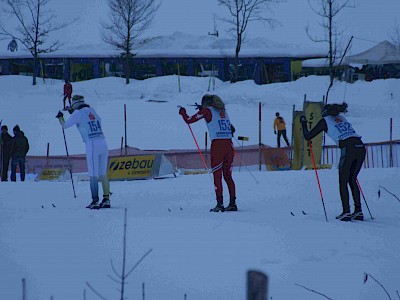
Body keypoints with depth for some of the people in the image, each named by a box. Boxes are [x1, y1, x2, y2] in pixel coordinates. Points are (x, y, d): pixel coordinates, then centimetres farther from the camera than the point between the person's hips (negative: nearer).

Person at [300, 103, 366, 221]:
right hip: (361, 147, 5)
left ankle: (346, 212, -4)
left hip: (348, 149, -5)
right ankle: (358, 211, 12)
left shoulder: (325, 121, 11)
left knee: (343, 182, 5)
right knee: (352, 180, 17)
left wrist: (303, 123, 31)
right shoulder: (341, 118, 27)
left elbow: (308, 136, 14)